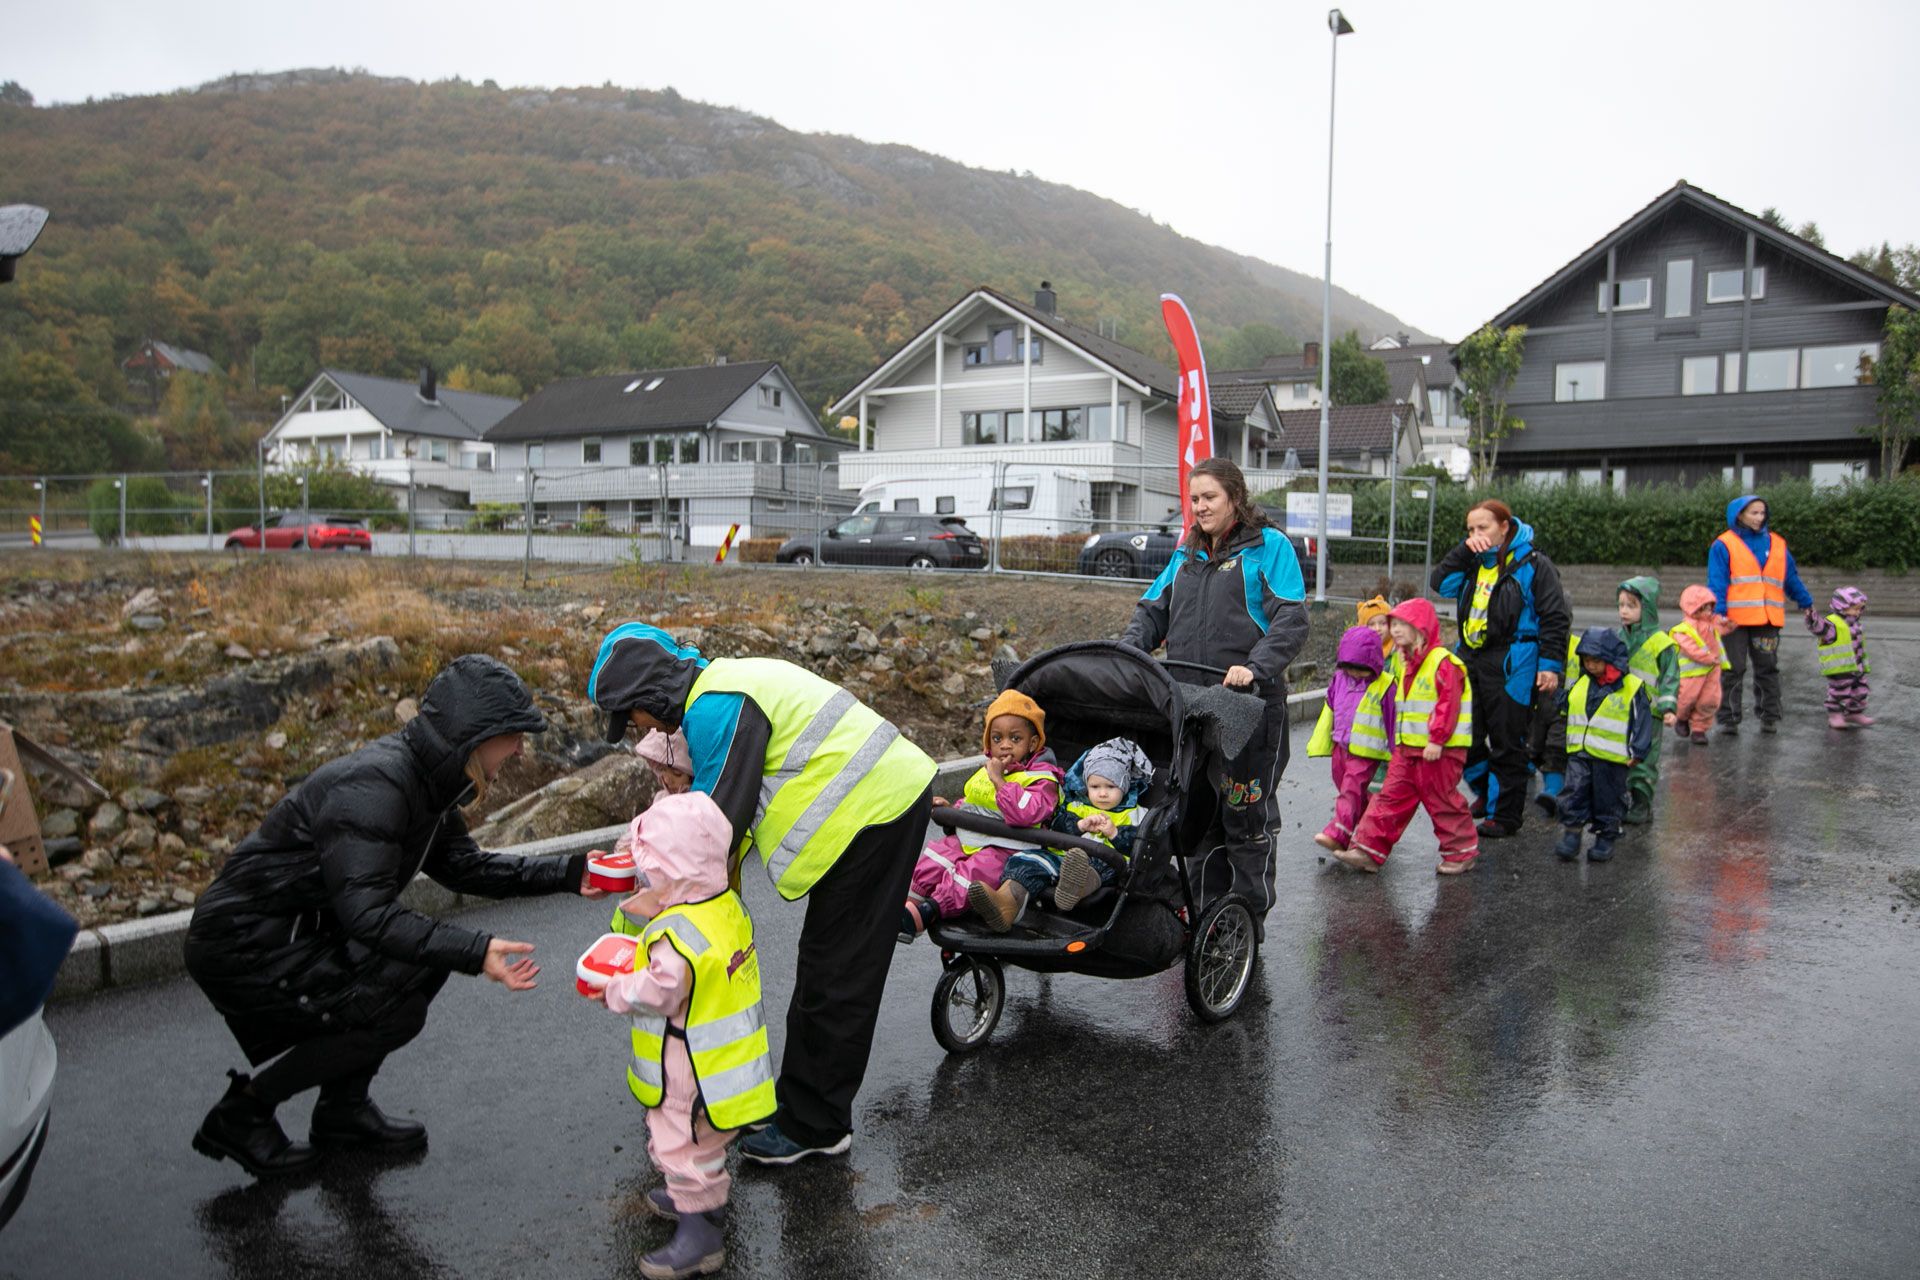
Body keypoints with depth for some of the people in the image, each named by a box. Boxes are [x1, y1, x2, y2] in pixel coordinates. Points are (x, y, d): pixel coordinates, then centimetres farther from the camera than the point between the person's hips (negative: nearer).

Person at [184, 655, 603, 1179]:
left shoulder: (425, 780, 2)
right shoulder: (373, 783, -28)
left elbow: (464, 865, 11)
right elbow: (366, 910, -33)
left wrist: (567, 874, 3)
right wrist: (474, 951, -39)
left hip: (297, 933, 10)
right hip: (242, 947, -10)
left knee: (430, 954, 7)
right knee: (396, 1011, -14)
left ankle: (343, 1107, 17)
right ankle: (241, 1115, 2)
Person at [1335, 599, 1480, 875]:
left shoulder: (1443, 662, -13)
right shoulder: (1408, 664, 16)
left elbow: (1449, 704, -19)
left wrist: (1437, 739, -23)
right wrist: (1399, 740, 22)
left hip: (1439, 751, -8)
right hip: (1407, 749, 8)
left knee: (1442, 802, 3)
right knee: (1392, 798, 5)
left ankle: (1462, 851, 19)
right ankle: (1369, 850, 5)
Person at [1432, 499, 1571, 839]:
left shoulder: (1533, 565, -6)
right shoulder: (1473, 562, 13)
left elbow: (1555, 618, -7)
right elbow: (1441, 582, 2)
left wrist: (1550, 664, -13)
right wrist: (1464, 550, -7)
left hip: (1512, 667, -7)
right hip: (1471, 661, 7)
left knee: (1506, 743, 1)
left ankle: (1505, 814, 11)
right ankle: (1486, 793, 34)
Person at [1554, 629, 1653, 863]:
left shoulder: (1632, 687, -6)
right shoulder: (1580, 684, 7)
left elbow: (1643, 722, -4)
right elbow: (1562, 705, 24)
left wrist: (1636, 752, -7)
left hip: (1612, 758, -3)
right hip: (1579, 753, 3)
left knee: (1608, 799, 7)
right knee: (1574, 792, -5)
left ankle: (1606, 837, 20)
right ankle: (1571, 834, 2)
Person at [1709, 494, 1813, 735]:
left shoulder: (1777, 544, 13)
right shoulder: (1724, 545, -1)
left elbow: (1792, 578, 21)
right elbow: (1716, 583, -7)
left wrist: (1807, 604, 22)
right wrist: (1719, 613, -16)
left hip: (1768, 620, 4)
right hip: (1735, 620, -4)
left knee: (1768, 669, 9)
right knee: (1733, 670, 1)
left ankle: (1770, 717, 16)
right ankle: (1729, 719, 6)